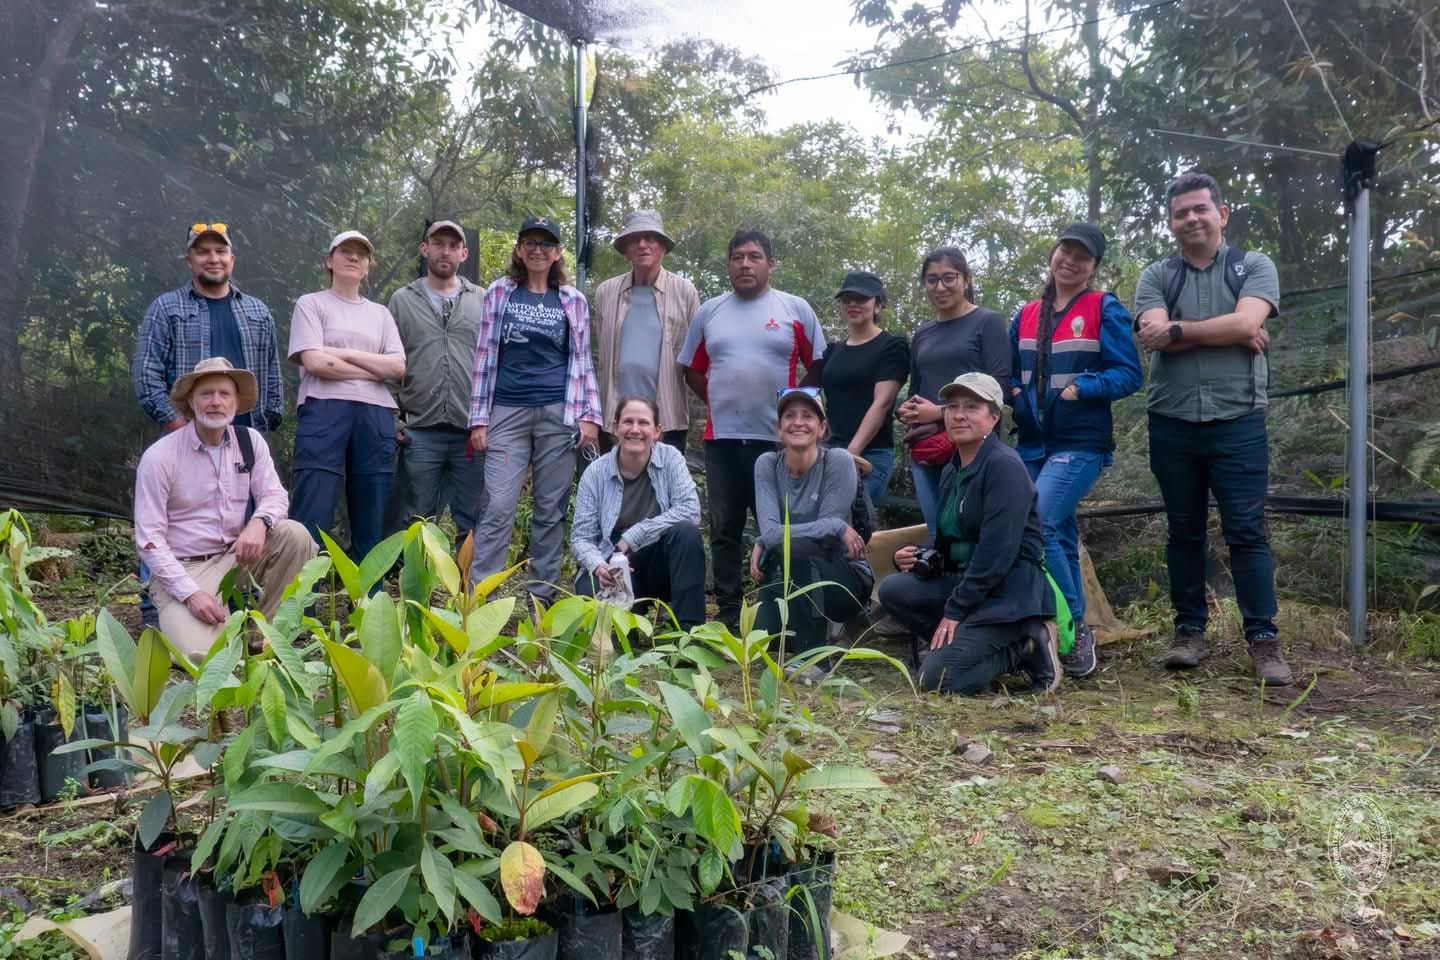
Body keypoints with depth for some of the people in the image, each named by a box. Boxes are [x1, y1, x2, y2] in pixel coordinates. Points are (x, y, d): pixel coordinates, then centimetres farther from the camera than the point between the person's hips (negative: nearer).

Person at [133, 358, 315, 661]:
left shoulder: (250, 441, 0)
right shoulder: (160, 456, -12)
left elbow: (274, 495, 1)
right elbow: (149, 537, -13)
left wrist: (259, 523, -25)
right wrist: (191, 593, -24)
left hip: (235, 556, 5)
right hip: (183, 569, -4)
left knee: (295, 535, -22)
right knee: (201, 655, -27)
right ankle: (178, 623, 13)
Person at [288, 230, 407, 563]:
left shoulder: (380, 313, 20)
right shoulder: (311, 304, 9)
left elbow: (398, 367, 6)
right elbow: (314, 362, -6)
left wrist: (346, 353, -3)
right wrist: (373, 371, -1)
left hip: (375, 416, 4)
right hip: (324, 411, -4)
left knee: (371, 522, 4)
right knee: (311, 519, -10)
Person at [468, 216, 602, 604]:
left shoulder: (573, 301, 9)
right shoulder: (499, 293, 8)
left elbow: (581, 361, 11)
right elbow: (486, 357, 6)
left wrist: (590, 415, 1)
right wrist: (479, 418, 1)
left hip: (558, 414, 1)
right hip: (508, 412, -1)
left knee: (550, 510, 4)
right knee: (498, 507, -9)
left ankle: (542, 597, 12)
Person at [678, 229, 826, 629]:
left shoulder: (795, 309, 2)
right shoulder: (709, 311, 9)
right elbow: (692, 369, 16)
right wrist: (721, 402, 8)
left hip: (778, 438, -2)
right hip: (722, 438, 3)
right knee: (724, 529, 7)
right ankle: (727, 612, 16)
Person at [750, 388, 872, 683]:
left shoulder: (838, 461, -15)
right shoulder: (767, 464, -5)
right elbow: (770, 531, -18)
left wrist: (762, 544, -18)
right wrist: (835, 526, -23)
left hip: (845, 578, -3)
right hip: (790, 579, 3)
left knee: (793, 547, -33)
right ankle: (814, 626, 12)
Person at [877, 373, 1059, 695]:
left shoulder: (1004, 465, -14)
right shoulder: (952, 471, 13)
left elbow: (997, 551, -21)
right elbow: (949, 548, 20)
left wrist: (954, 611, -18)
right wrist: (918, 561, -3)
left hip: (1011, 588, -9)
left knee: (938, 678, -20)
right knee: (893, 590, -10)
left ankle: (1026, 647, -2)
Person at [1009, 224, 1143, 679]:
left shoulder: (1105, 308, -4)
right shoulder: (1027, 314, 11)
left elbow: (1128, 373, -10)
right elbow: (1010, 372, 21)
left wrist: (1080, 388, -23)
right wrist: (1014, 392, -1)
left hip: (1081, 443, -6)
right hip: (1032, 443, 6)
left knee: (1036, 528, -20)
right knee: (1058, 537, 9)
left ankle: (1073, 628, -7)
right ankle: (1075, 633, 19)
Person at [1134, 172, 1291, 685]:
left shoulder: (1254, 267, 5)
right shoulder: (1156, 277, 8)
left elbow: (1246, 322, -14)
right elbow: (1155, 337, -10)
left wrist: (1177, 330, -8)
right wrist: (1232, 337, -10)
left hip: (1237, 422, -2)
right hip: (1172, 425, 2)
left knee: (1247, 532, -2)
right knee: (1184, 531, 9)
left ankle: (1263, 639, 3)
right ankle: (1190, 630, 17)